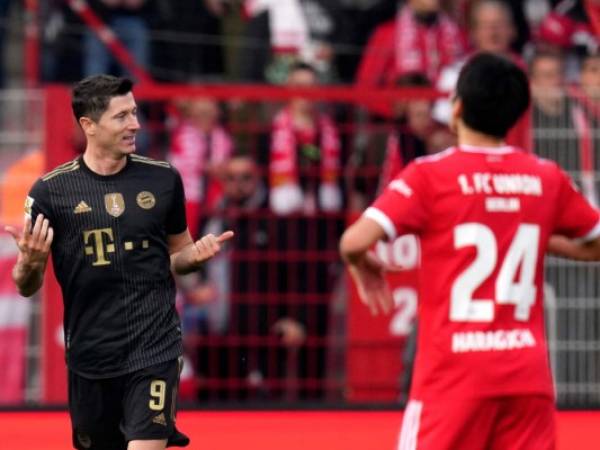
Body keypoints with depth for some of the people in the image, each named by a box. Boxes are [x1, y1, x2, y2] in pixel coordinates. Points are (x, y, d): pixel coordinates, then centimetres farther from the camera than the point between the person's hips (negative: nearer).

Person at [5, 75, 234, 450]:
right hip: (90, 354, 1)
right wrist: (31, 263, -21)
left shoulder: (163, 179, 2)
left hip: (155, 347, -1)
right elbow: (28, 287, 2)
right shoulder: (51, 191, -4)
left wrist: (196, 255, -7)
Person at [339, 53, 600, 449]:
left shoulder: (430, 175, -6)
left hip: (455, 375, -3)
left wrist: (363, 266, 6)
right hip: (528, 374, 3)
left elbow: (354, 242, -15)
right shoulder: (547, 178, 6)